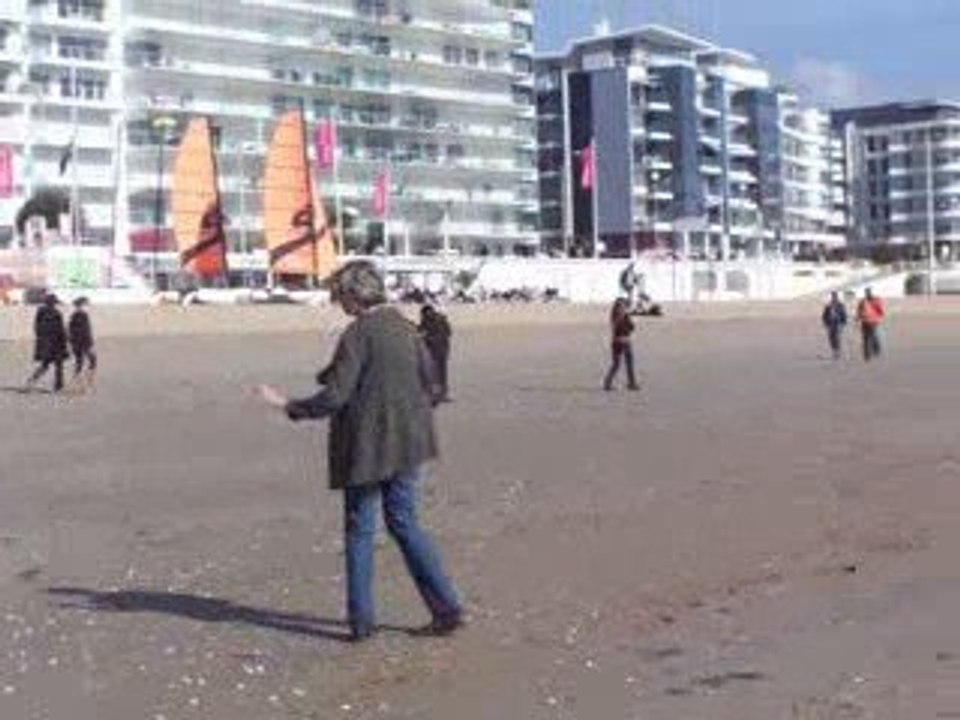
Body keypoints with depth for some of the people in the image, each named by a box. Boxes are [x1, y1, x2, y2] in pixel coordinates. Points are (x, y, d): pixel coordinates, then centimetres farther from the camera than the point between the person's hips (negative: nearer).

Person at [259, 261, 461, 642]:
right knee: (404, 523, 15)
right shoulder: (405, 327, 6)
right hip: (408, 444, 6)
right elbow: (429, 381, 12)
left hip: (366, 447, -6)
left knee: (360, 531, 7)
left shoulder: (357, 335, -15)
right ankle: (447, 607, 10)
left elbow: (335, 395, -17)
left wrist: (289, 406, -5)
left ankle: (361, 621, 12)